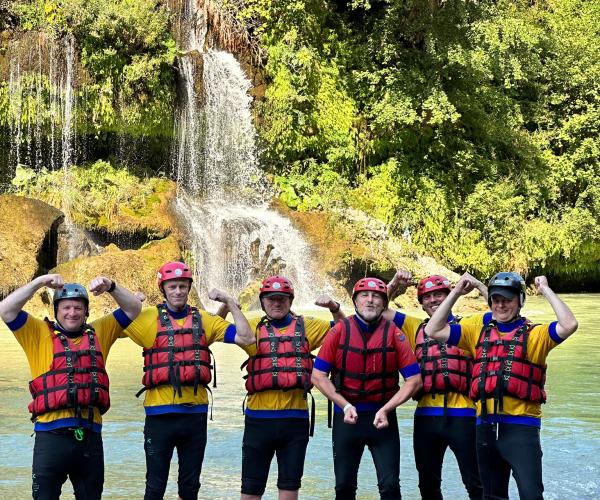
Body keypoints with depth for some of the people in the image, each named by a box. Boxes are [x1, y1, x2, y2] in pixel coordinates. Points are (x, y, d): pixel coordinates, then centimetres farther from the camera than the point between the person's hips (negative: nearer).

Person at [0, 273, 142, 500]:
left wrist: (110, 287, -3)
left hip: (90, 434, 3)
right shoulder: (40, 333, 5)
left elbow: (133, 308, 14)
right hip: (52, 433, -3)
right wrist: (39, 282, -12)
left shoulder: (99, 332, 14)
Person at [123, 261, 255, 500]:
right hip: (160, 412, -3)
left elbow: (246, 338, 5)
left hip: (195, 411, 3)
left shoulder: (204, 319, 8)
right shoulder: (150, 318, 0)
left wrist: (230, 303, 1)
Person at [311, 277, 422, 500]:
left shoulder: (394, 333, -4)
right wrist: (345, 405, -12)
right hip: (346, 418, 1)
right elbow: (318, 376, -3)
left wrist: (386, 409, -13)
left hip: (382, 418, -1)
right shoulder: (339, 331, -3)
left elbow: (414, 380, -4)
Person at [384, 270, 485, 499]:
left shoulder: (467, 325, 6)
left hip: (461, 414, -4)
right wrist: (395, 284, 4)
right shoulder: (416, 328, 15)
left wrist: (478, 284, -6)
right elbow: (381, 310, 16)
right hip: (426, 414, 4)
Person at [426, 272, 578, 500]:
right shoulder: (479, 332, 13)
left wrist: (546, 291, -8)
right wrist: (455, 293, 5)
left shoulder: (534, 334, 2)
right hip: (486, 425, 5)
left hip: (521, 426, -5)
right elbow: (434, 330, 8)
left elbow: (569, 325, -16)